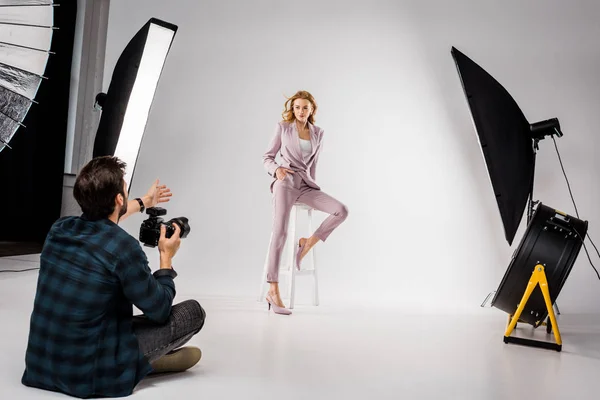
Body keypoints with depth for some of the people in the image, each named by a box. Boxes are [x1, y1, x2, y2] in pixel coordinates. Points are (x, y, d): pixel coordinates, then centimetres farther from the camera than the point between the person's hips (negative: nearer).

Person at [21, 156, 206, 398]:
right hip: (88, 373, -7)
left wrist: (142, 203, 37)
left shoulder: (59, 228, -2)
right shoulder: (124, 248, -23)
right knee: (193, 311, 2)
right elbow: (160, 312, -9)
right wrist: (166, 258, 4)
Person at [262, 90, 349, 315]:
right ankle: (273, 291, -19)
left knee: (341, 211, -17)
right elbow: (267, 157, 7)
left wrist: (314, 187, 18)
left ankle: (308, 243, 0)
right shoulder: (282, 127, 7)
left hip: (306, 185, 4)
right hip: (285, 182, -4)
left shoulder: (317, 133, 16)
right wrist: (277, 168, -14)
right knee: (280, 232, -20)